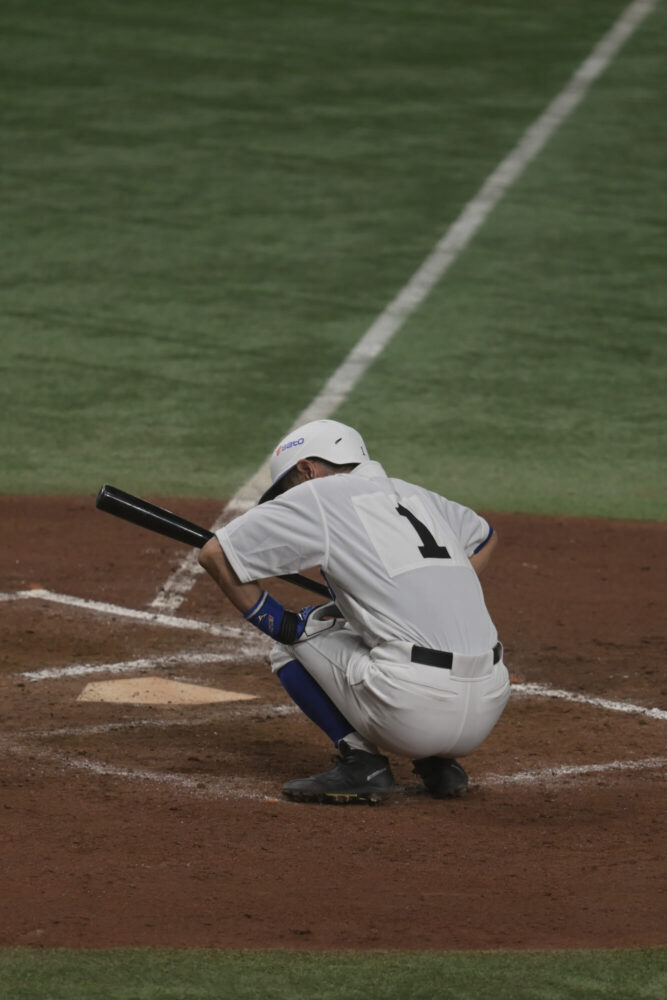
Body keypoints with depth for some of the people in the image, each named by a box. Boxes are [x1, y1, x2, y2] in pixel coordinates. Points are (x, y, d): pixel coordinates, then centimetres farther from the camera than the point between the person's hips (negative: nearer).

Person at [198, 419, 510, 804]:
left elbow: (215, 553, 3)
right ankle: (439, 764, 17)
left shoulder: (319, 495, 4)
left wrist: (276, 621, 12)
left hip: (414, 713, -7)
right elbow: (485, 537, 41)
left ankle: (363, 761, 3)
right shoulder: (413, 495, 22)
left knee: (296, 636, 15)